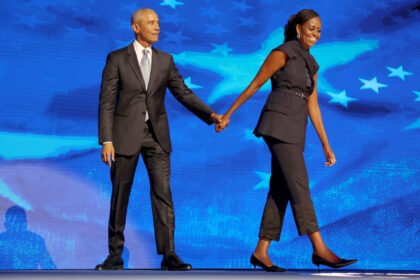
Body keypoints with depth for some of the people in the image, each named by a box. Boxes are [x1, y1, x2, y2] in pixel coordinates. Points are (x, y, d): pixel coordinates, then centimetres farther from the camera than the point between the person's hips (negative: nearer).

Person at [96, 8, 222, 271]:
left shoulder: (165, 60, 8)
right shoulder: (116, 59, -2)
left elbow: (184, 94, 6)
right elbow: (106, 102, -5)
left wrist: (210, 115, -7)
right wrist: (106, 141, -12)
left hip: (156, 135, 2)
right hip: (125, 134, -2)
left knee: (163, 192, -5)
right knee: (120, 196, 5)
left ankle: (169, 255, -1)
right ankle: (115, 256, 17)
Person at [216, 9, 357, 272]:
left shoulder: (311, 64, 21)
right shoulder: (282, 52, -2)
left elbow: (313, 107, 17)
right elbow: (254, 85, 0)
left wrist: (326, 146, 13)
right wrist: (228, 115, 2)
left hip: (294, 131, 8)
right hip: (279, 124, -8)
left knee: (280, 192, 3)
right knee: (300, 186, -13)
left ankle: (261, 252, 7)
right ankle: (320, 249, -13)